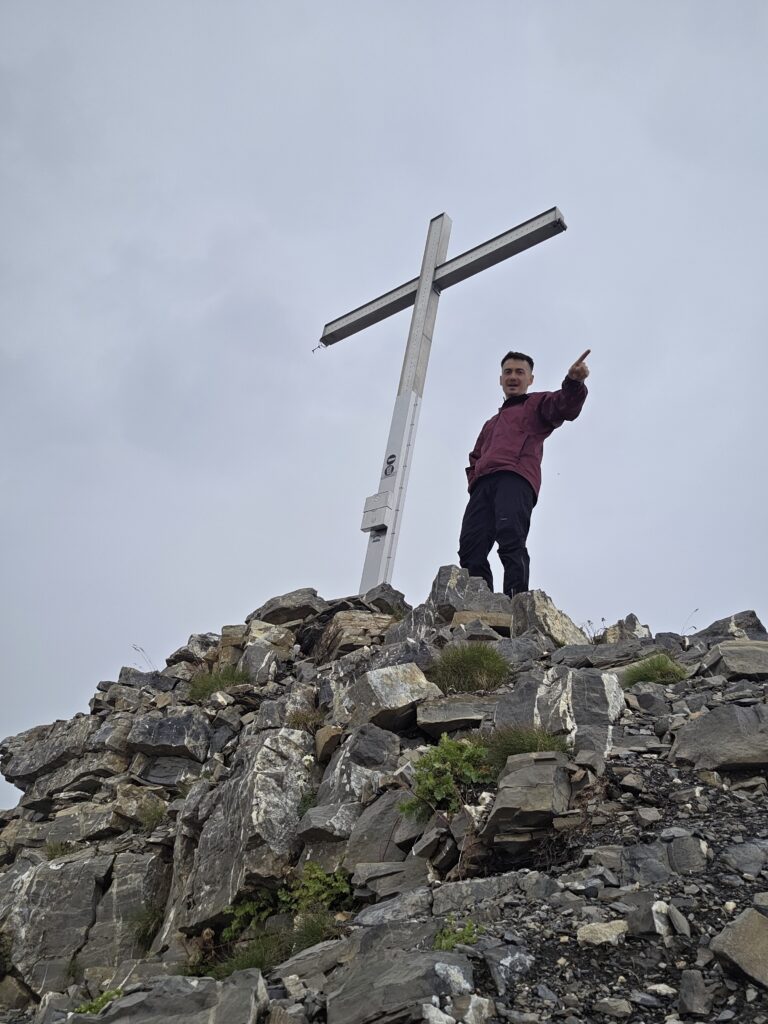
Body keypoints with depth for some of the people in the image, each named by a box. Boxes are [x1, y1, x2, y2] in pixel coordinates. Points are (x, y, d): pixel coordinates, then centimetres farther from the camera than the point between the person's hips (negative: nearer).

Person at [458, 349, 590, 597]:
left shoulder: (537, 404, 22)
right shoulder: (492, 423, 42)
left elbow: (565, 406, 0)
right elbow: (475, 457, 40)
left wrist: (574, 382, -22)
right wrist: (473, 479, 16)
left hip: (516, 478, -6)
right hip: (483, 484, 6)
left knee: (510, 536, -30)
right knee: (470, 548, -14)